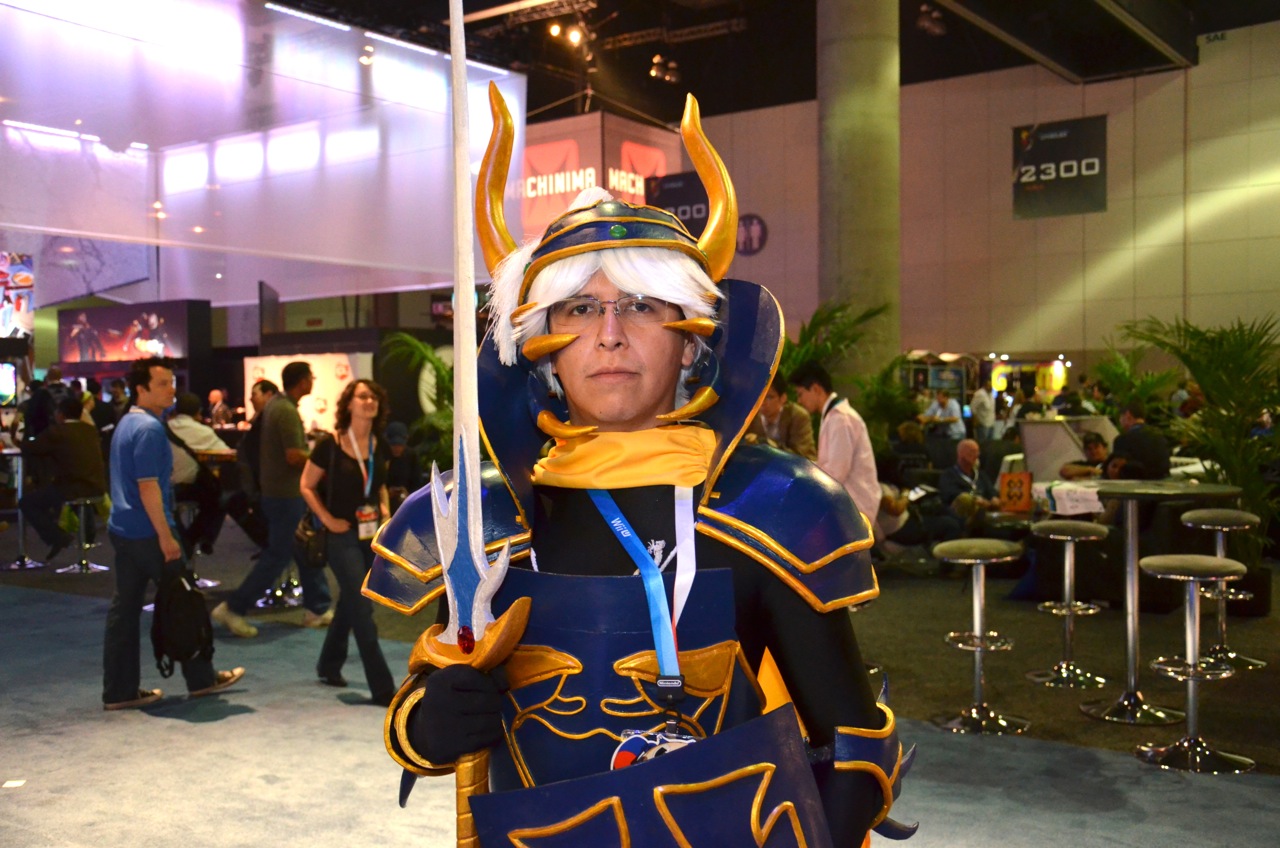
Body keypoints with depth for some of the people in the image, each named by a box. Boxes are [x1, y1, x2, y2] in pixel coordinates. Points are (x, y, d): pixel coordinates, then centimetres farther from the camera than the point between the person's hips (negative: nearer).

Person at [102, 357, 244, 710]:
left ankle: (119, 690, 13)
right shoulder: (149, 428, -16)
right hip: (147, 532, -9)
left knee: (124, 608, 9)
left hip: (123, 529, 9)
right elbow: (148, 487, -21)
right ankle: (201, 678, 14)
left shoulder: (126, 424, 14)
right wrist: (166, 537, -20)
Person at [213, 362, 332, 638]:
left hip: (277, 488, 10)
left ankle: (318, 609, 21)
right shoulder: (287, 411, -21)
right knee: (278, 556, -3)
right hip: (287, 493, -10)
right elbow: (295, 456, -26)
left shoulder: (275, 405, 10)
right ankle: (233, 608, 3)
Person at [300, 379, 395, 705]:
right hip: (343, 536, -6)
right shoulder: (330, 445, -12)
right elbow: (307, 486, -3)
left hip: (372, 534, 6)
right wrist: (327, 519, -11)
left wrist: (384, 506, 2)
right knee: (362, 610, -8)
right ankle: (382, 689, -5)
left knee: (350, 602, 19)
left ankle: (329, 666, 39)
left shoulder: (379, 447, 3)